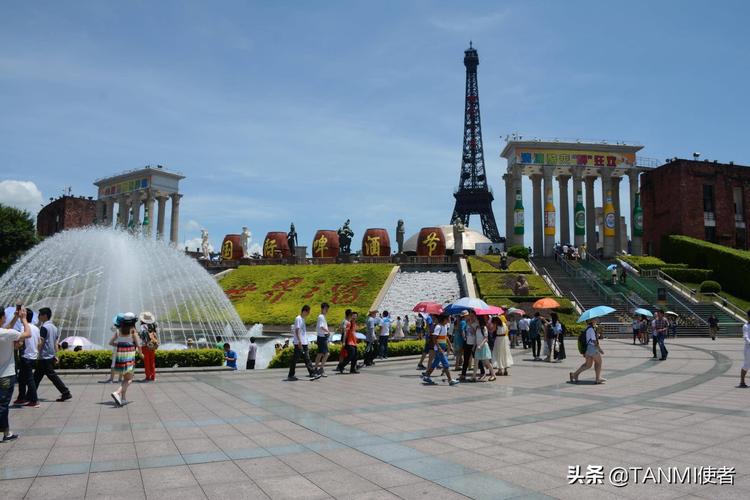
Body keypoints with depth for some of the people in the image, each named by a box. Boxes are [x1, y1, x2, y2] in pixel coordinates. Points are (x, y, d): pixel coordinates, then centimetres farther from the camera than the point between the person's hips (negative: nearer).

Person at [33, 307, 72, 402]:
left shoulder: (44, 327, -14)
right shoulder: (54, 327, 13)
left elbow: (41, 342, -18)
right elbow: (55, 343, 15)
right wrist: (55, 355, 17)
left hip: (45, 357, -9)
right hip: (51, 356, 9)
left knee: (52, 376, -6)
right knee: (37, 376, 16)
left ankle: (66, 393, -8)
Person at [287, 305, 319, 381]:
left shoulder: (302, 319, 16)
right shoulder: (298, 319, -11)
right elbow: (297, 330, -17)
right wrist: (299, 342, -23)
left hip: (304, 343, 9)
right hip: (299, 343, -9)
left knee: (307, 359, 5)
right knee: (295, 359, -1)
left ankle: (312, 374, 4)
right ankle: (291, 375, 6)